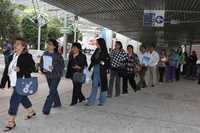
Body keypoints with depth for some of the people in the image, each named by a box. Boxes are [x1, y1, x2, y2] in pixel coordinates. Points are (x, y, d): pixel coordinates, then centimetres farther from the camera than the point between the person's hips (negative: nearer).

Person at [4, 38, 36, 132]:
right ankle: (31, 112, 43)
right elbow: (10, 68, 19)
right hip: (15, 83, 8)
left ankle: (11, 122, 6)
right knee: (22, 98, 21)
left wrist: (20, 69, -26)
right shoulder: (13, 56, 9)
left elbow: (33, 68, -15)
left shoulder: (27, 56, -14)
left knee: (14, 100, -7)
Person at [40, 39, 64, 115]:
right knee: (53, 90, 22)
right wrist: (43, 69, -13)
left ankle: (46, 109, -4)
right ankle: (57, 103, 43)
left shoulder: (58, 55, -14)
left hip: (56, 76, -6)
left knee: (52, 92, -8)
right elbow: (41, 63, 7)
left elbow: (62, 65, -13)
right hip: (48, 75, 6)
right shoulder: (45, 54, 1)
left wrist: (54, 68, -27)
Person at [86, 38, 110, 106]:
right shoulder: (96, 51, 10)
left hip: (101, 71, -6)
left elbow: (108, 61, -10)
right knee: (94, 86, 7)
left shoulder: (104, 52, -8)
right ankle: (91, 101, 12)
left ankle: (102, 101, 19)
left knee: (102, 85, 5)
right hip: (96, 70, 6)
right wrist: (90, 67, 5)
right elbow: (93, 59, 13)